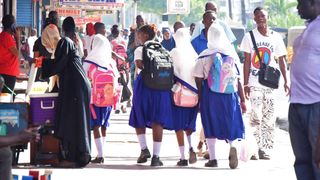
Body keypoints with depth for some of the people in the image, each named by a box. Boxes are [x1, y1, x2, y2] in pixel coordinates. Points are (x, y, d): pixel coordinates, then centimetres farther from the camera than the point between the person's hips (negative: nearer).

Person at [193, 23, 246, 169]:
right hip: (230, 96, 1)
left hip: (210, 96, -1)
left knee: (211, 126, 8)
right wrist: (242, 100, 9)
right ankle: (232, 147, -20)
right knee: (231, 124, 8)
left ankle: (213, 158, 8)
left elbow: (199, 81, -3)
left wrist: (199, 99, 6)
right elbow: (238, 81, 3)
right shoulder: (232, 56, 2)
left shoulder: (204, 57, -4)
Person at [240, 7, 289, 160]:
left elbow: (281, 60, 11)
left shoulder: (276, 37, 6)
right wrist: (245, 84, -6)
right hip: (254, 84, -2)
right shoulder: (250, 37, 1)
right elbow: (247, 61, 0)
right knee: (256, 116, -10)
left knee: (269, 118, 3)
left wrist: (286, 81, 3)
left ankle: (265, 149, 9)